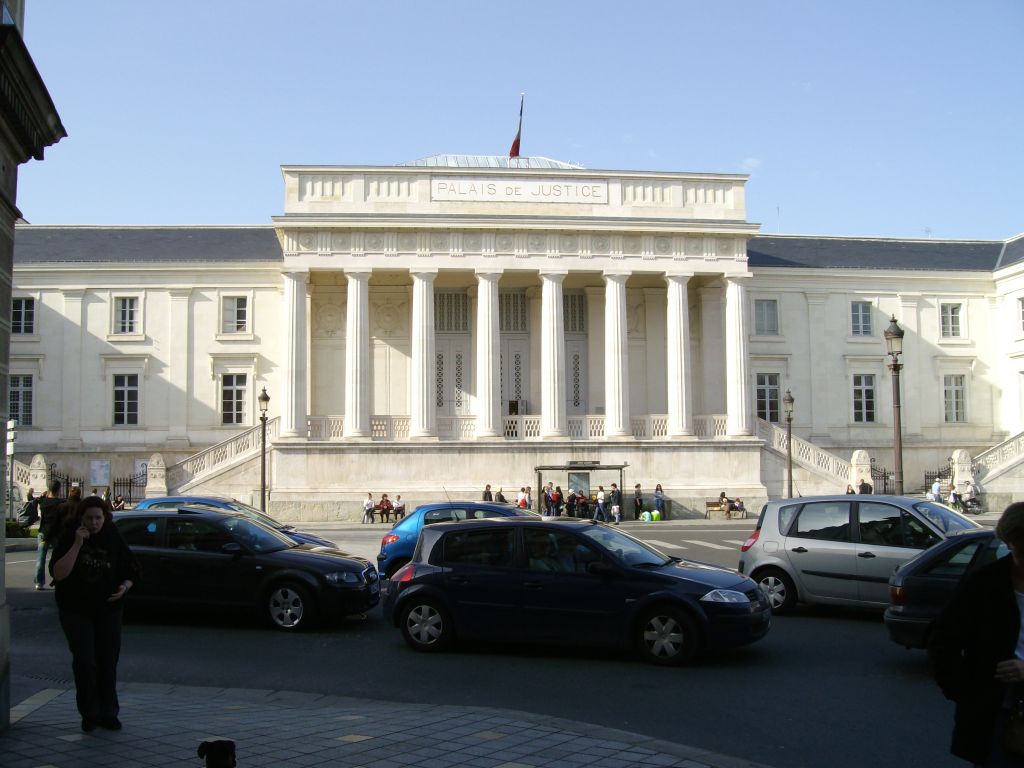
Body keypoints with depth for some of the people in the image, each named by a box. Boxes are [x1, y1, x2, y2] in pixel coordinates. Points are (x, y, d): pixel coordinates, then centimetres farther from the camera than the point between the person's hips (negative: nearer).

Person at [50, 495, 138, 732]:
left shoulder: (113, 540, 2)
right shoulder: (69, 538, -5)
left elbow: (130, 572, 10)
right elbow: (58, 574, -19)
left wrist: (124, 586, -11)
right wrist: (77, 545, -24)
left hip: (108, 610, 3)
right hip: (76, 611, -3)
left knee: (108, 662, 6)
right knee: (85, 662, -10)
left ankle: (108, 713, 18)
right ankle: (89, 714, 7)